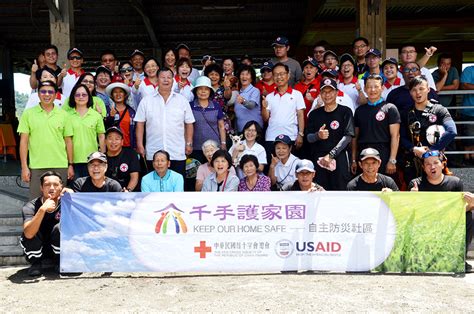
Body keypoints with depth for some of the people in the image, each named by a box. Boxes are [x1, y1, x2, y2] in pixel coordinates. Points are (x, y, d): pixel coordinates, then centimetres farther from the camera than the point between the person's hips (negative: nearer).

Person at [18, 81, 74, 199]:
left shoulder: (63, 115, 6)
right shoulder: (28, 114, 3)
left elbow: (68, 141, 9)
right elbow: (24, 141, 1)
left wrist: (70, 165, 5)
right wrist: (24, 167, -4)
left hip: (60, 166, 1)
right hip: (36, 167, -1)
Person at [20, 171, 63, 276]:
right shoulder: (30, 207, -20)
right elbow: (28, 234, -36)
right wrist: (43, 209, -46)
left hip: (60, 249, 0)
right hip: (37, 249, 0)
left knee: (59, 228, -28)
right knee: (30, 234, -30)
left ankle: (60, 261, -5)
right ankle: (35, 263, -3)